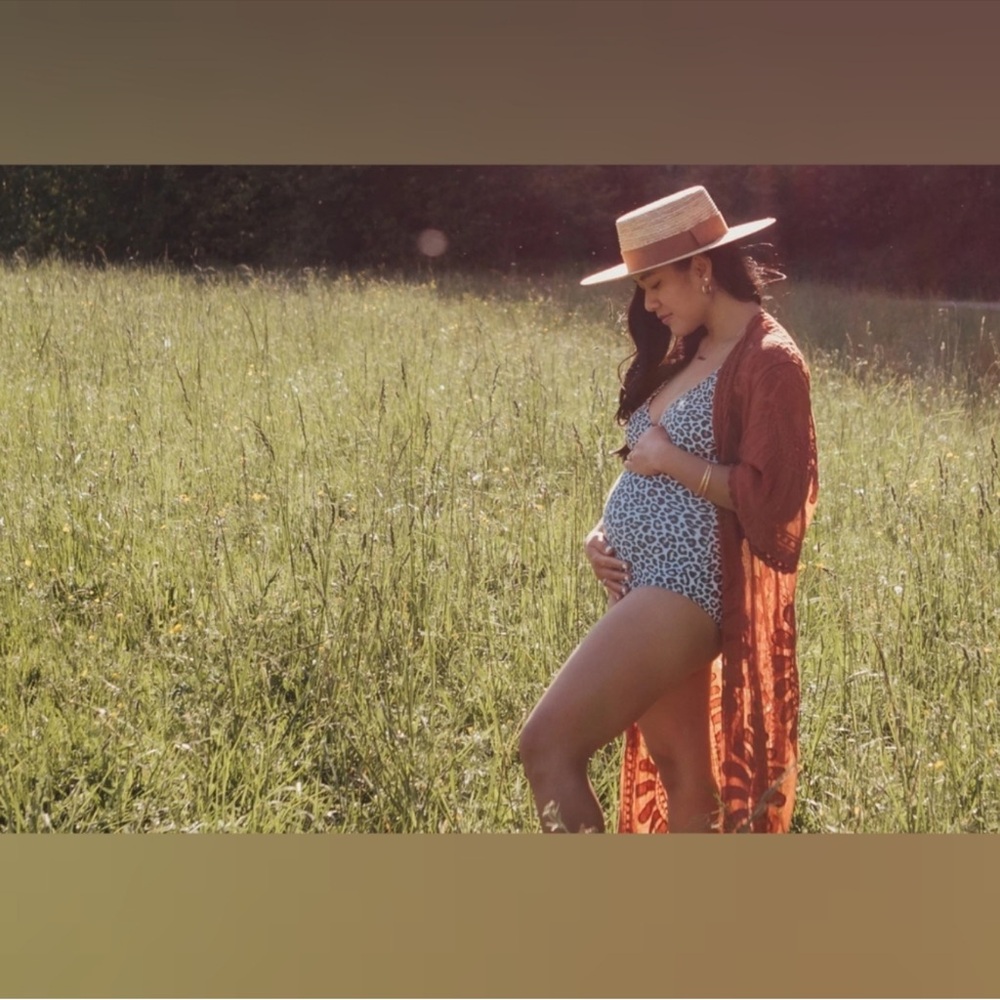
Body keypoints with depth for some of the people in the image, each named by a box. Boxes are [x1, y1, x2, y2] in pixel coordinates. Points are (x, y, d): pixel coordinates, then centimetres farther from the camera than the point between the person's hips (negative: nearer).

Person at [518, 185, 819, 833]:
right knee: (681, 774, 14)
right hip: (644, 583, 10)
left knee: (547, 744, -16)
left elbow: (770, 497, -18)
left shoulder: (769, 361, -12)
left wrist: (671, 460, -13)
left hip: (683, 586, -10)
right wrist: (605, 531, 8)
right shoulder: (689, 353, 16)